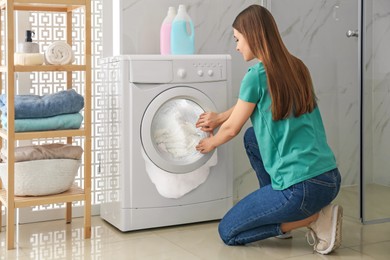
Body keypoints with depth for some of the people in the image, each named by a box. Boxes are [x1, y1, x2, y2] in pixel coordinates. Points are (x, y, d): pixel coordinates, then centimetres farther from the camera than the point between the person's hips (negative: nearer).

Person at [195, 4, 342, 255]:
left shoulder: (257, 75, -12)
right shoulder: (296, 67, 10)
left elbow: (232, 129, 2)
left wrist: (210, 143, 23)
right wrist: (219, 117, 35)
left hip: (302, 188, -8)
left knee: (227, 232, 9)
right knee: (253, 136, 26)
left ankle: (315, 218, 0)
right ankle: (275, 209, 22)